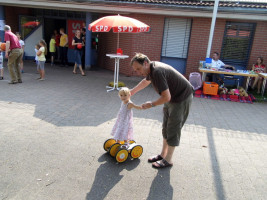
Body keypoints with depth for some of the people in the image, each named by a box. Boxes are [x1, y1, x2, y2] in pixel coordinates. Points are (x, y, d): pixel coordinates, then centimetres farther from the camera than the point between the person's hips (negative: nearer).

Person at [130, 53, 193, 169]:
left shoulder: (157, 72, -31)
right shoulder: (151, 69, -1)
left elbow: (166, 97, -31)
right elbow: (146, 81, 23)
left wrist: (151, 104, -16)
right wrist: (133, 91, 27)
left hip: (182, 97, -10)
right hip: (172, 97, 10)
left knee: (173, 129, -1)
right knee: (166, 127, 14)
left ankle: (168, 160, 13)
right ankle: (163, 155, 28)